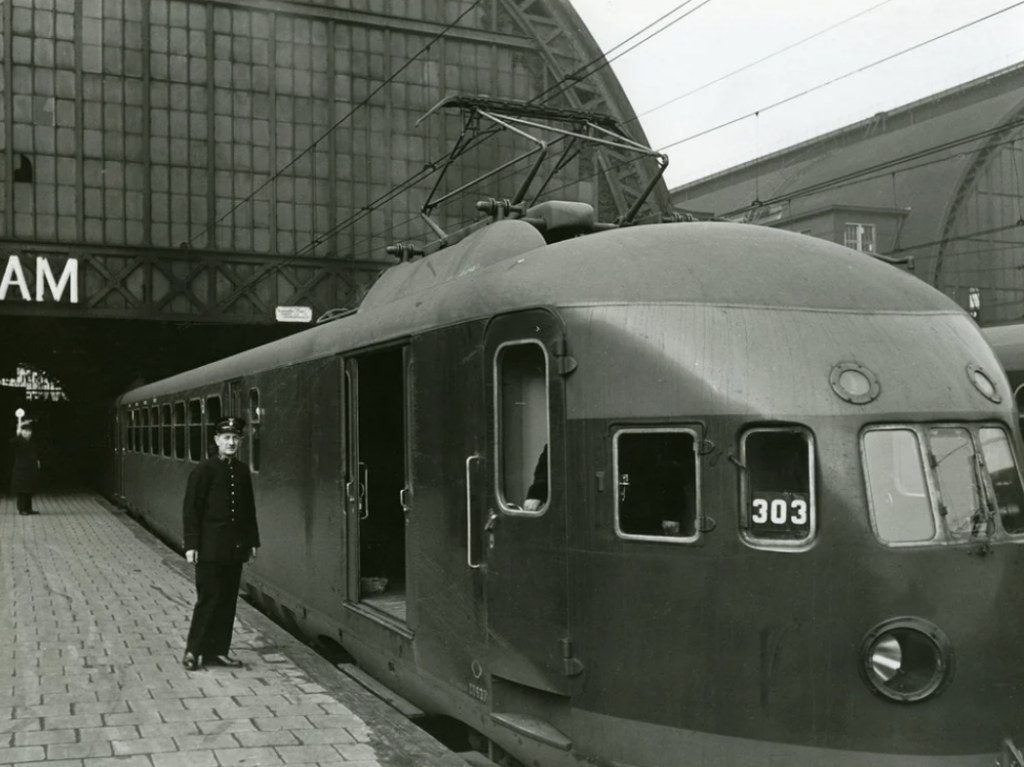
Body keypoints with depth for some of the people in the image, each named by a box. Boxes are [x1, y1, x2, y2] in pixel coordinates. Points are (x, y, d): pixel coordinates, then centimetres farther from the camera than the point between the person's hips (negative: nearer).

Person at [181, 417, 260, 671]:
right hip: (210, 548, -6)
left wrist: (252, 540, 13)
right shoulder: (204, 470, -7)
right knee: (209, 598, -4)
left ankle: (219, 651, 16)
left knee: (228, 600, 8)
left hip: (235, 547, 6)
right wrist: (191, 545, -13)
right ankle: (194, 650, 9)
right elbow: (191, 509, -9)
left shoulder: (242, 471, 10)